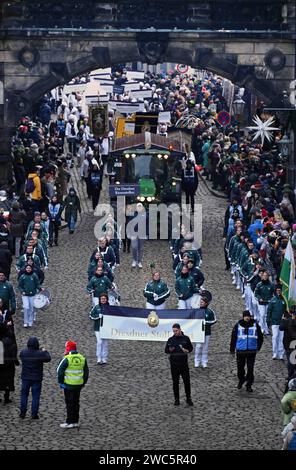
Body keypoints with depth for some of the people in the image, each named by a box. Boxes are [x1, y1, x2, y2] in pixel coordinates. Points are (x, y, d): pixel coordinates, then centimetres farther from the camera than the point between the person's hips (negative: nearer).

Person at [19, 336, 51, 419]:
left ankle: (22, 413, 16)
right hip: (37, 378, -2)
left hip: (25, 378, 2)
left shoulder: (23, 352, -8)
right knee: (35, 396, 5)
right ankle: (34, 414, 6)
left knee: (24, 394, 14)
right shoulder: (40, 354, -16)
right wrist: (45, 351, 19)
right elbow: (48, 359, 0)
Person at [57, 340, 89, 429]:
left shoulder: (67, 359, -13)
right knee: (76, 403, 14)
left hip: (69, 385, -6)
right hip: (79, 385, 6)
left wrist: (60, 382, -2)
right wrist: (83, 383, 22)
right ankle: (76, 421, 19)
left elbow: (60, 371, -13)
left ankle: (70, 422, 0)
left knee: (69, 403, 0)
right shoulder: (82, 358, 6)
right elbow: (86, 372, 13)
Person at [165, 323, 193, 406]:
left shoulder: (186, 338, 2)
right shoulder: (170, 340, 3)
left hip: (184, 364, -1)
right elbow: (166, 350, 8)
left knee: (187, 381, 0)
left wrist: (187, 350, -11)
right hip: (174, 364, 1)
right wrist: (170, 350, -15)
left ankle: (188, 399, 13)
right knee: (175, 383, 4)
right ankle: (177, 399, 14)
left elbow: (191, 348, 11)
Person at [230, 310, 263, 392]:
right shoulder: (238, 325, 1)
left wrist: (258, 347, 7)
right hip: (240, 351, 0)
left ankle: (249, 385, 7)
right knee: (240, 368, 7)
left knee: (250, 368, -1)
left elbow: (260, 337, 11)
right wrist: (232, 349, 5)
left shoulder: (255, 325, 2)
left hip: (252, 351, 0)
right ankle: (241, 380, 32)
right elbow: (233, 337, 6)